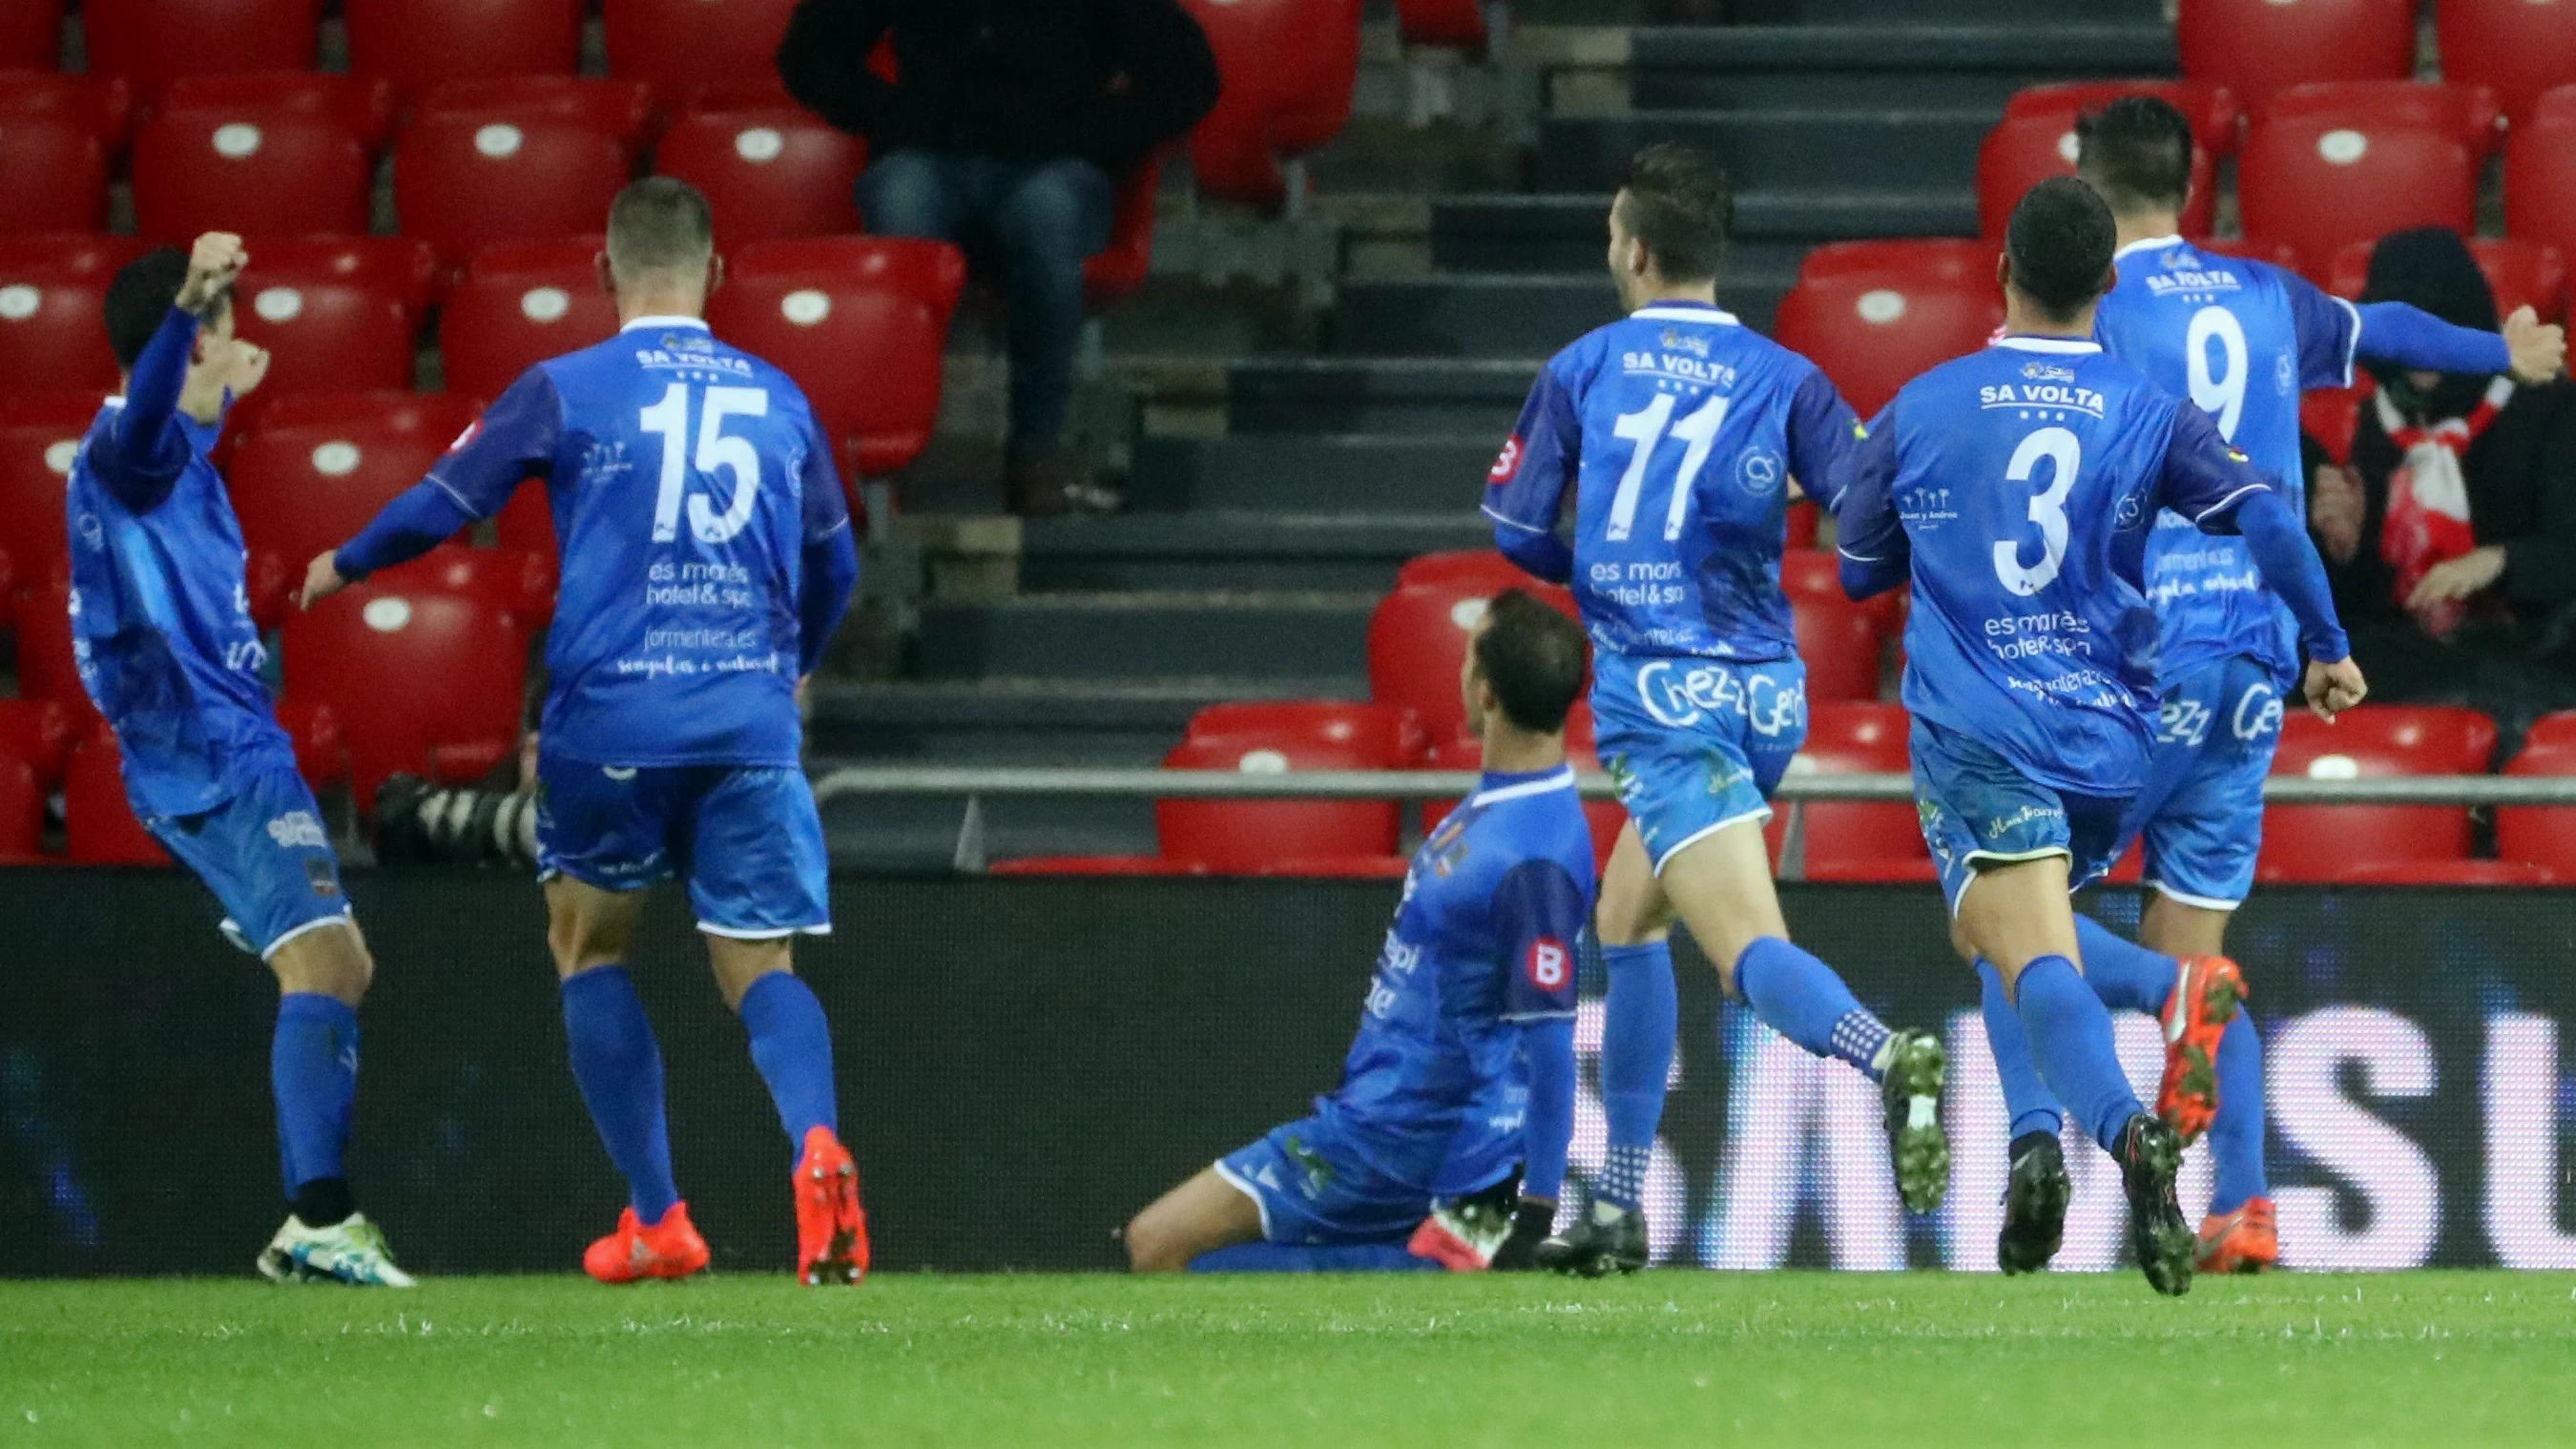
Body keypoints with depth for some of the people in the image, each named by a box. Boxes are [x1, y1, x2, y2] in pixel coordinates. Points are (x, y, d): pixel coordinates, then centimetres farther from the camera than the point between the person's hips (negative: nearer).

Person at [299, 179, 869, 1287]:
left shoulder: (564, 391, 0)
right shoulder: (777, 401, 11)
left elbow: (447, 501, 8)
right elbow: (834, 566, 22)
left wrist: (346, 566, 29)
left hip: (610, 723, -2)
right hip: (749, 724, 2)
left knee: (590, 946, 17)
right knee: (759, 968, 3)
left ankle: (655, 1219, 10)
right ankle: (816, 1146, -28)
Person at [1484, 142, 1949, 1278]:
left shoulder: (1581, 372, 5)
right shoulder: (1784, 379, 7)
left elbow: (1518, 532, 10)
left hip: (1659, 694, -4)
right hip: (1766, 692, 4)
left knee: (1750, 953, -16)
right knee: (1627, 919, 23)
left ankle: (1887, 1059, -47)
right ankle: (1618, 1208, 24)